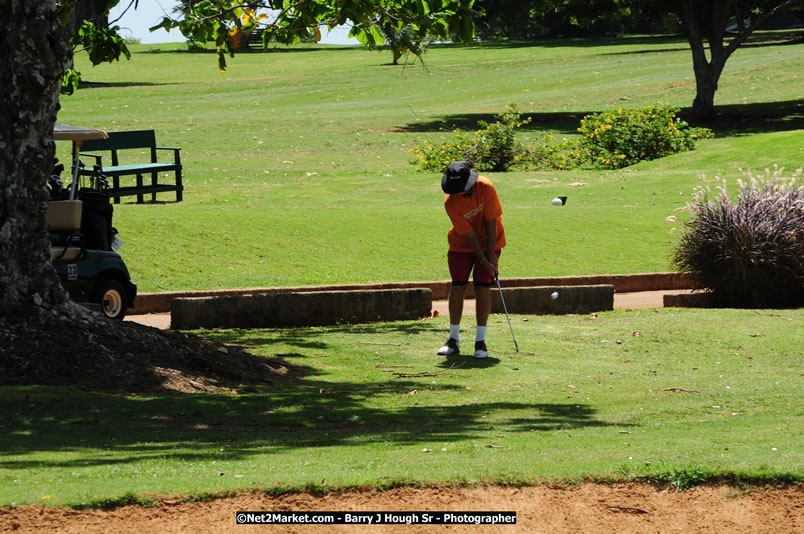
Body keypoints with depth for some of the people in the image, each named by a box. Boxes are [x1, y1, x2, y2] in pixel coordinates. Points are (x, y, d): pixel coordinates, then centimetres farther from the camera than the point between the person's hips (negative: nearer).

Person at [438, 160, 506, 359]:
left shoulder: (485, 187, -24)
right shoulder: (450, 203, -23)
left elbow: (491, 221, -18)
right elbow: (469, 234, -21)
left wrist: (491, 254, -15)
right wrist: (484, 261, -20)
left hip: (489, 242, -1)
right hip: (461, 245, 1)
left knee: (482, 287, -7)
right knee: (457, 287, -4)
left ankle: (480, 341, -3)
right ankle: (454, 339, 7)